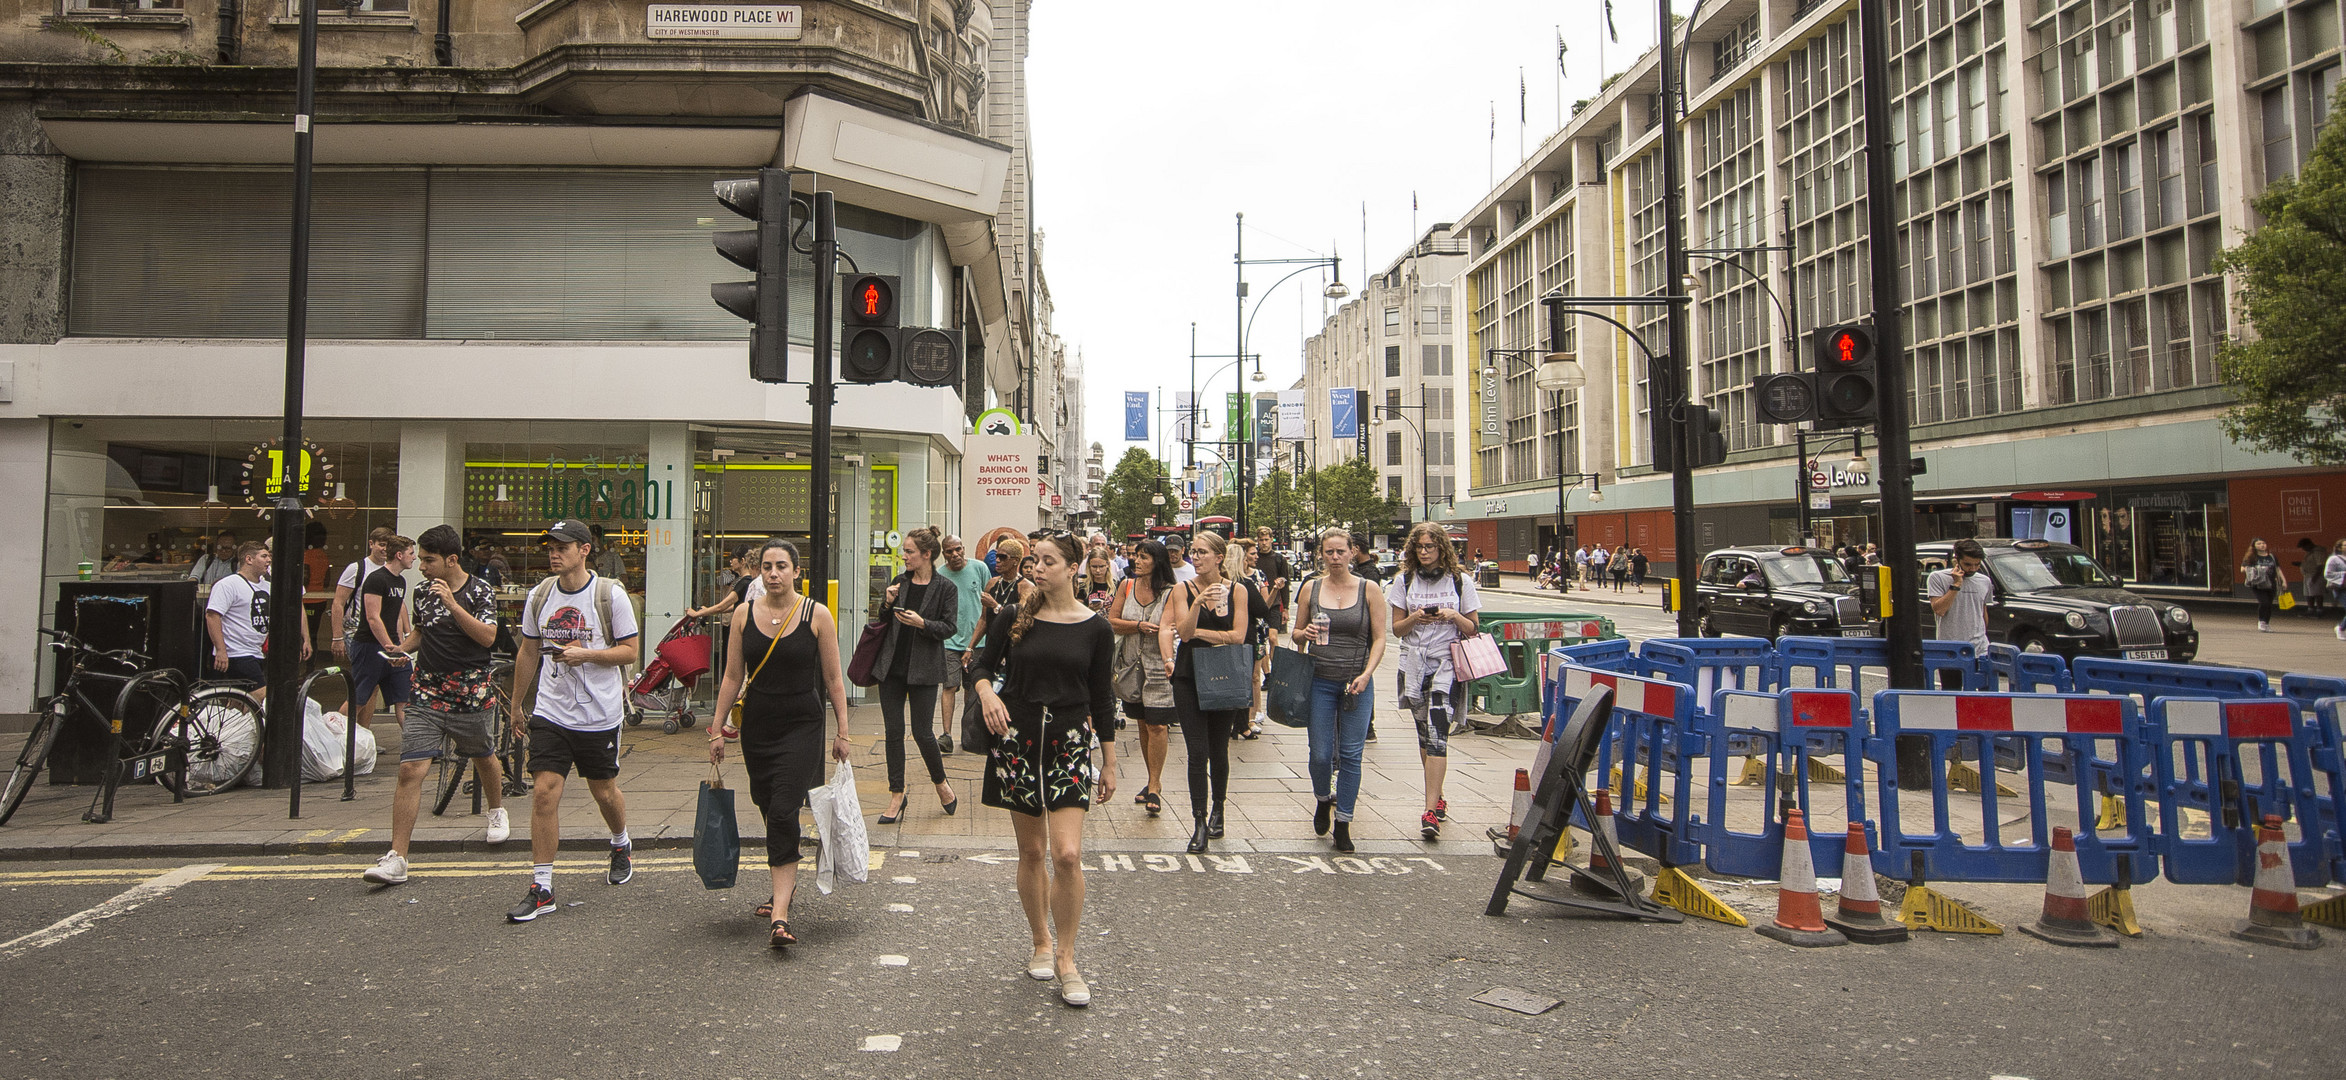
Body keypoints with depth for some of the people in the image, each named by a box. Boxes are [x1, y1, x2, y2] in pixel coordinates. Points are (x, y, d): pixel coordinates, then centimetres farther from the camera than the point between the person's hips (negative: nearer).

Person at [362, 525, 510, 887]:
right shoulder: (423, 591, 9)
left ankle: (496, 810, 48)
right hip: (428, 692, 3)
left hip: (472, 691, -3)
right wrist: (400, 649, 5)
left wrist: (452, 604, -23)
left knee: (484, 758, 17)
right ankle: (396, 858, -8)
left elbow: (487, 636, -17)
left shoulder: (479, 589, -6)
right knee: (410, 769, -9)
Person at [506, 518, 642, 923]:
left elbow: (630, 650, -5)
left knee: (604, 791, 13)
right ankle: (541, 888, 0)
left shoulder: (610, 594, -8)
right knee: (544, 791, -7)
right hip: (550, 711, 2)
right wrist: (516, 704, 20)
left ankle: (622, 846, 43)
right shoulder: (539, 596, 4)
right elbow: (527, 653, 15)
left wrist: (586, 654, -20)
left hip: (599, 714, -2)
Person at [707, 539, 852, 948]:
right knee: (769, 810, 13)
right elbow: (733, 676, 9)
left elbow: (833, 678, -1)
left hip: (801, 726, -4)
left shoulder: (816, 615, -5)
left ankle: (779, 915, -15)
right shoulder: (744, 614, 3)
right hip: (756, 725, 4)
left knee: (783, 813, -14)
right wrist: (718, 729, 7)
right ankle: (786, 882, 36)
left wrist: (842, 733, -2)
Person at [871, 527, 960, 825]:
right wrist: (888, 603, -6)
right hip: (892, 666, 4)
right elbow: (882, 622, 13)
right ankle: (896, 799, 12)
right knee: (894, 732, 4)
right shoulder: (898, 583, 9)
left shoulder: (946, 588, -4)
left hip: (923, 669, -4)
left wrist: (922, 623, -21)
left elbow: (950, 628, -7)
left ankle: (941, 784, 23)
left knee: (922, 733, -4)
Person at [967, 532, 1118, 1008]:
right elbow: (981, 665, 8)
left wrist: (1110, 762, 7)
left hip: (1070, 742, -1)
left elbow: (1102, 697, 4)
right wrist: (986, 692, -15)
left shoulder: (1095, 628, -1)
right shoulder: (1014, 618, 1)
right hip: (1017, 739, 1)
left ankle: (1065, 957, 7)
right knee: (1031, 852, 10)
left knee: (1067, 854, -10)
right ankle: (1041, 942, 30)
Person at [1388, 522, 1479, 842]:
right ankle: (1437, 798, 26)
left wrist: (1453, 616, -13)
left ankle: (1430, 811, -19)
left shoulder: (1460, 581, 3)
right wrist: (1415, 618, -12)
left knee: (1437, 731, -15)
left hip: (1447, 662, -3)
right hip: (1414, 662, 3)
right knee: (1424, 732, 10)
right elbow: (1397, 629, 8)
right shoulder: (1404, 580, 7)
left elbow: (1473, 629, 7)